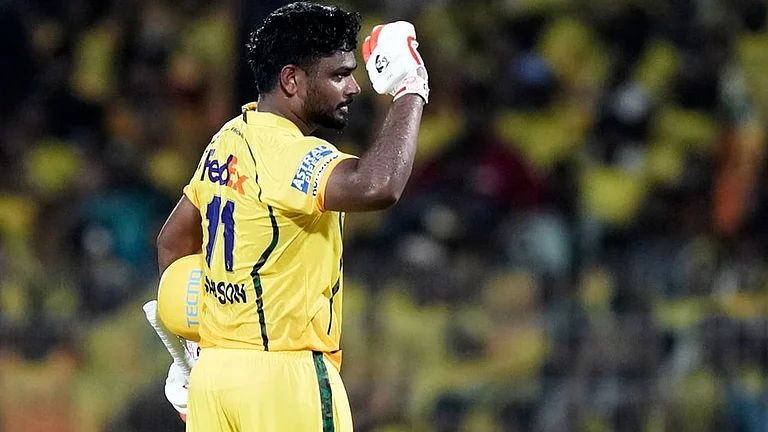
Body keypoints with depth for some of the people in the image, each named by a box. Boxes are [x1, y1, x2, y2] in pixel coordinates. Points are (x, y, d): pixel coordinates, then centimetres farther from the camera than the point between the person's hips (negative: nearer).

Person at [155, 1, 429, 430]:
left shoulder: (228, 141, 13)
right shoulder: (287, 153, -16)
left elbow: (173, 242, 23)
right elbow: (377, 186, -35)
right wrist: (410, 93, -21)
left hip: (214, 368, 9)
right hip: (284, 378, -9)